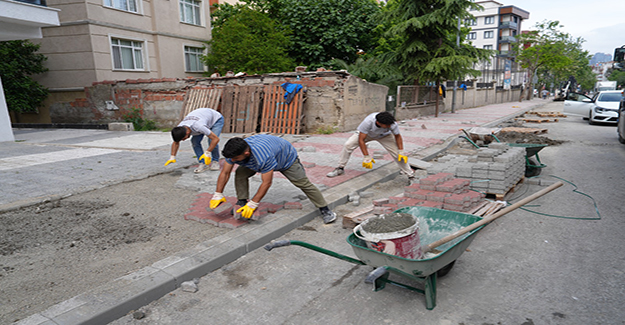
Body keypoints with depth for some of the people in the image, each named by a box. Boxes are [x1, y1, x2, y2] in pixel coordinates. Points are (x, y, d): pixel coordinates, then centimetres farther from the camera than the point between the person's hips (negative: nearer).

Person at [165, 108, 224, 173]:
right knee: (195, 141, -13)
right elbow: (176, 142, -2)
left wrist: (207, 153, -39)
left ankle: (215, 161, -3)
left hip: (216, 119, -6)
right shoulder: (179, 129, -21)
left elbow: (216, 139, -42)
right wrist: (172, 157, -10)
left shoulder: (198, 126, -45)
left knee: (211, 140, -26)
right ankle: (203, 163, -4)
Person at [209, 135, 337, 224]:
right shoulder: (234, 152, -28)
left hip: (286, 157, -6)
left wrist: (253, 204, -36)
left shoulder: (263, 156, -49)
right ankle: (242, 202, 1)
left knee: (303, 183, -6)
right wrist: (218, 194, -17)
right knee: (240, 173, -13)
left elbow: (266, 183, -41)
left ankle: (325, 210, 6)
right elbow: (225, 173, -15)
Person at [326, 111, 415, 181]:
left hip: (383, 136, 1)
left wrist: (401, 152, -22)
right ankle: (340, 168, 3)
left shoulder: (392, 124, -36)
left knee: (398, 154, -13)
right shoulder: (368, 122, -43)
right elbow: (361, 140, -35)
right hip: (366, 134, 0)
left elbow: (397, 136, -15)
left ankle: (411, 176, 4)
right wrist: (367, 157, -35)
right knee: (348, 145, -16)